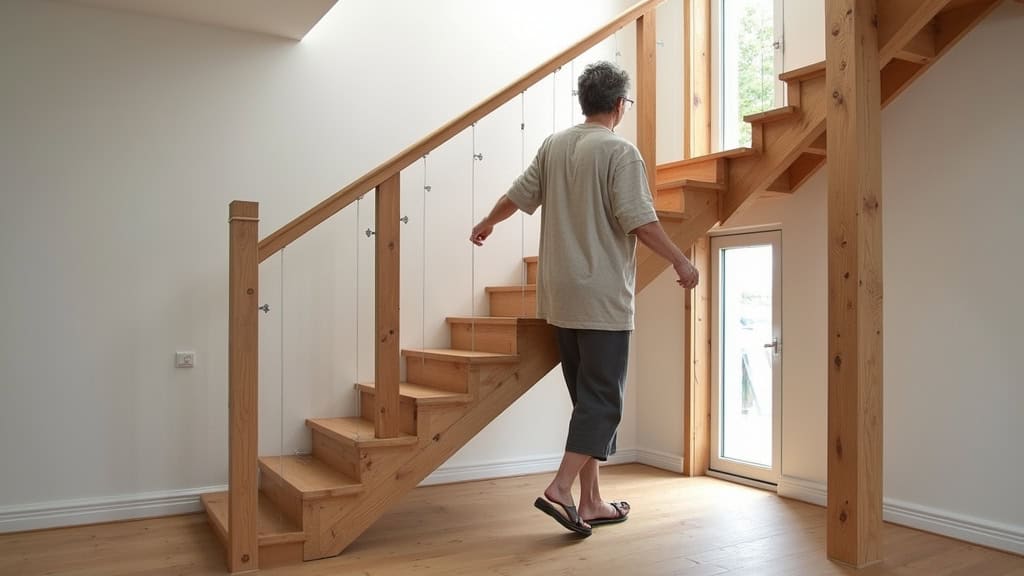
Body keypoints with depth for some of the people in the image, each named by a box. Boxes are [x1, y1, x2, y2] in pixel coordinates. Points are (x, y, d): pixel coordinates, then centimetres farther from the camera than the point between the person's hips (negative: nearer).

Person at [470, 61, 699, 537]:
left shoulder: (554, 145, 10)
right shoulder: (620, 152, -9)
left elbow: (518, 196, 18)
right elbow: (640, 223, -15)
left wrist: (487, 224, 36)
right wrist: (681, 263, -3)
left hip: (561, 297, 7)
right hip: (603, 297, -7)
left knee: (587, 397, 13)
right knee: (602, 399, 1)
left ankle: (591, 501, 19)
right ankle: (560, 489, -5)